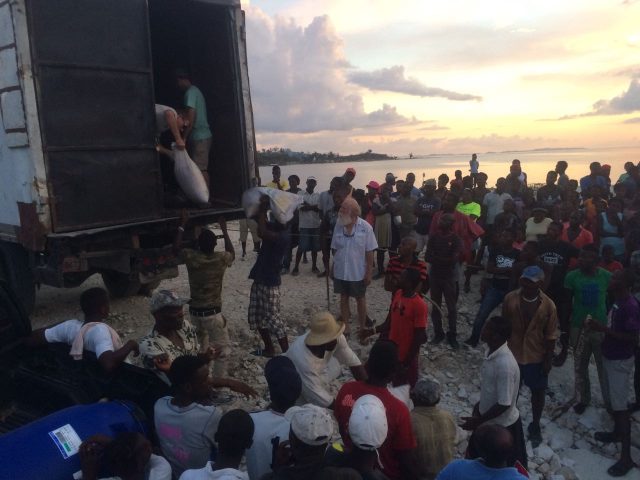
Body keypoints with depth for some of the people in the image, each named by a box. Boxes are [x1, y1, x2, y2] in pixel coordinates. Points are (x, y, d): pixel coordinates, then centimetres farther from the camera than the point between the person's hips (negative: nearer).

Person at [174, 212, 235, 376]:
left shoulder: (191, 257, -8)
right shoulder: (221, 258, -11)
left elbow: (176, 248, 14)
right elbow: (232, 253, 15)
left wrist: (182, 224, 16)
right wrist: (224, 230, 19)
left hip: (194, 311, 4)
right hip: (213, 313, -4)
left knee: (201, 346, 26)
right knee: (223, 349, 6)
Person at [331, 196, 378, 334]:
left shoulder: (365, 227, -14)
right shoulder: (338, 225, -4)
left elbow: (369, 252, -10)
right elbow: (335, 248, 4)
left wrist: (369, 272, -9)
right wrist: (334, 266, 7)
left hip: (358, 272, -3)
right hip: (340, 271, 3)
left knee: (360, 299, 14)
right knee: (343, 298, 14)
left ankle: (362, 328, 29)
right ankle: (345, 327, 29)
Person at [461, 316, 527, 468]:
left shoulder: (505, 364, -34)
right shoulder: (492, 352, -6)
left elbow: (504, 404, -28)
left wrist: (478, 420, -20)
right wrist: (479, 405, 16)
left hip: (502, 425, -8)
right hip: (490, 419, 8)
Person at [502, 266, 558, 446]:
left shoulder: (548, 305, -15)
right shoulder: (510, 298, -12)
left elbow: (550, 336, -7)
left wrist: (548, 359, -6)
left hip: (536, 356, -1)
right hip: (512, 353, 1)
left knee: (538, 392, 15)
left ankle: (535, 426, 36)